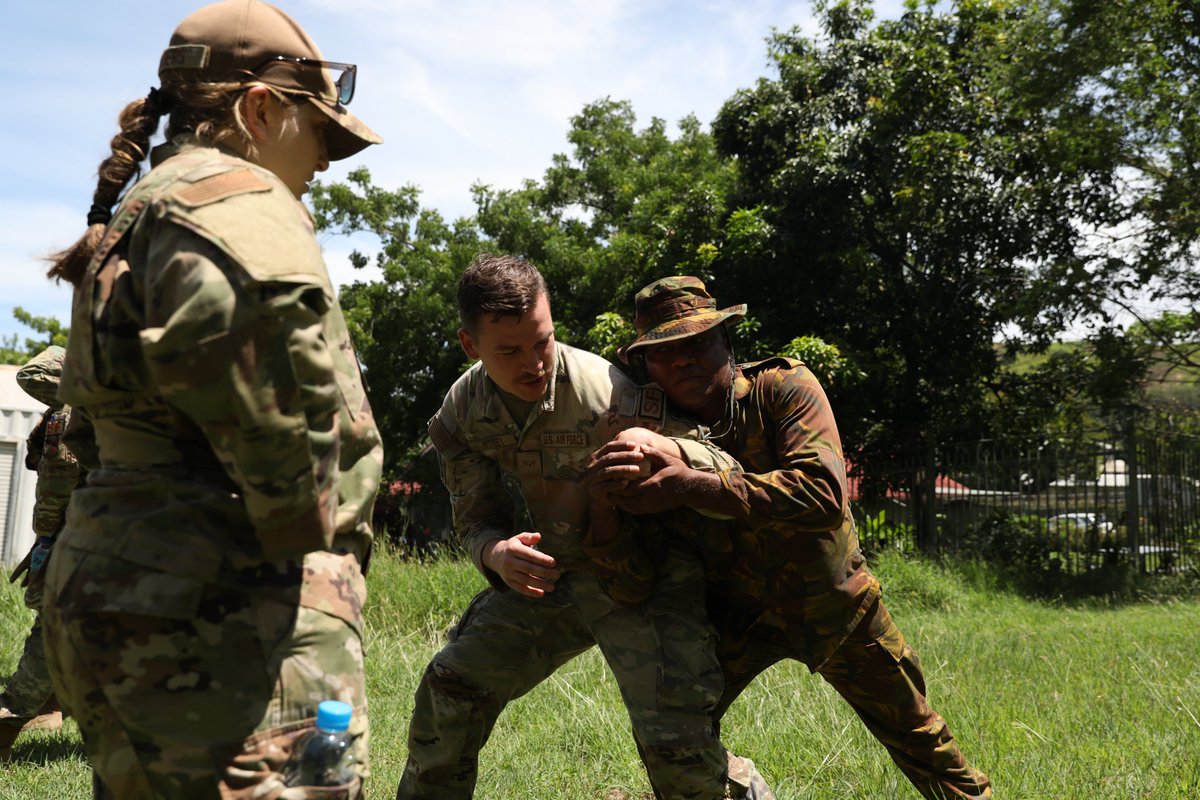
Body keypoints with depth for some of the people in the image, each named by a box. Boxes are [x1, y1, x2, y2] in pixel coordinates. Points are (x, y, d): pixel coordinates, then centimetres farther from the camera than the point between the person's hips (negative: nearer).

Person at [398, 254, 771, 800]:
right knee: (450, 685, 5)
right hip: (544, 576, 5)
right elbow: (475, 522, 0)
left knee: (673, 741, -17)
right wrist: (498, 553, -25)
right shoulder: (461, 414, -9)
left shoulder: (608, 397, -27)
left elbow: (724, 476, -20)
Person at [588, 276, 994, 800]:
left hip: (836, 600, -1)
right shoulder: (656, 442, -17)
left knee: (917, 735, 14)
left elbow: (824, 494, -40)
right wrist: (610, 499, -42)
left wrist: (693, 487, -47)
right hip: (740, 613, 2)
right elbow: (630, 584, -22)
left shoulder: (783, 387, -23)